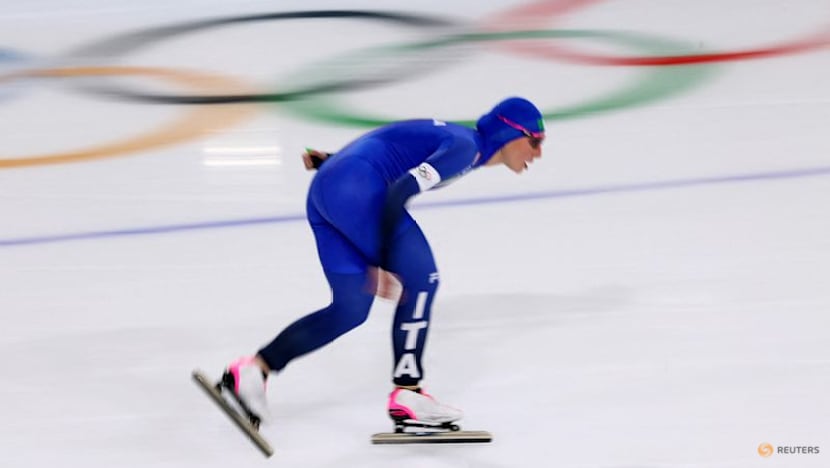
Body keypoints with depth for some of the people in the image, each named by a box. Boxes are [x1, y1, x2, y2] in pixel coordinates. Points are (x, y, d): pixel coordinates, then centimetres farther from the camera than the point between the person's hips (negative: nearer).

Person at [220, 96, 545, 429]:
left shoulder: (454, 138, 21)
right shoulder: (465, 147, -9)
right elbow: (398, 193, -20)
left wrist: (331, 162, 21)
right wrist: (383, 262, -20)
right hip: (354, 188, -10)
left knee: (350, 310, 9)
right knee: (421, 278, -8)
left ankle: (255, 368, 9)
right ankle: (406, 393, -7)